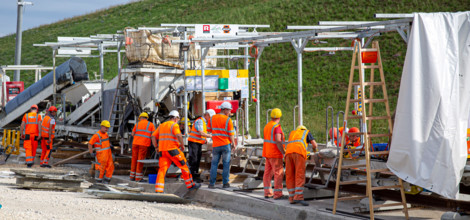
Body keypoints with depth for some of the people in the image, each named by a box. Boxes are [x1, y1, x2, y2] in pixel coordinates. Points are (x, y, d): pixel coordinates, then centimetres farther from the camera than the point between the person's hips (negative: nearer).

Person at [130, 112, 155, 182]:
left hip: (135, 142, 3)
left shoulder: (137, 124, 13)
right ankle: (138, 177, -1)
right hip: (144, 144, -3)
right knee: (140, 160, -1)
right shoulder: (151, 124, 6)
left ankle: (132, 176, 16)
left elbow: (133, 134, 9)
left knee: (134, 158, 11)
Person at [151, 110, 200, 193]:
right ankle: (190, 185, 15)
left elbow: (153, 136, 17)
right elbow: (178, 135, -19)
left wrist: (156, 147, 16)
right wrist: (182, 145, -6)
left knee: (162, 170, 0)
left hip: (162, 151, 6)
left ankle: (158, 190, -11)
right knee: (183, 166, 8)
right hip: (172, 149, -6)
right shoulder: (174, 125, -3)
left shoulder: (161, 126, 19)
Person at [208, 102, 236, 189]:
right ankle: (225, 183, 5)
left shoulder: (212, 118, 3)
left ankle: (212, 183, 4)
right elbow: (231, 134, -8)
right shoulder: (228, 120, -9)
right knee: (226, 164, 6)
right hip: (226, 144, -3)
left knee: (214, 164, 8)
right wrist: (233, 144, 4)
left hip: (216, 145, 3)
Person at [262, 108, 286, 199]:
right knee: (279, 173, -7)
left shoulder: (267, 126, 11)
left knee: (268, 173, 10)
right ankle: (278, 194, -10)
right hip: (275, 154, -9)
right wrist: (284, 153, -19)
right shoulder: (277, 127, -16)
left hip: (267, 153, 9)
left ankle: (268, 192, 12)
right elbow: (278, 142, -23)